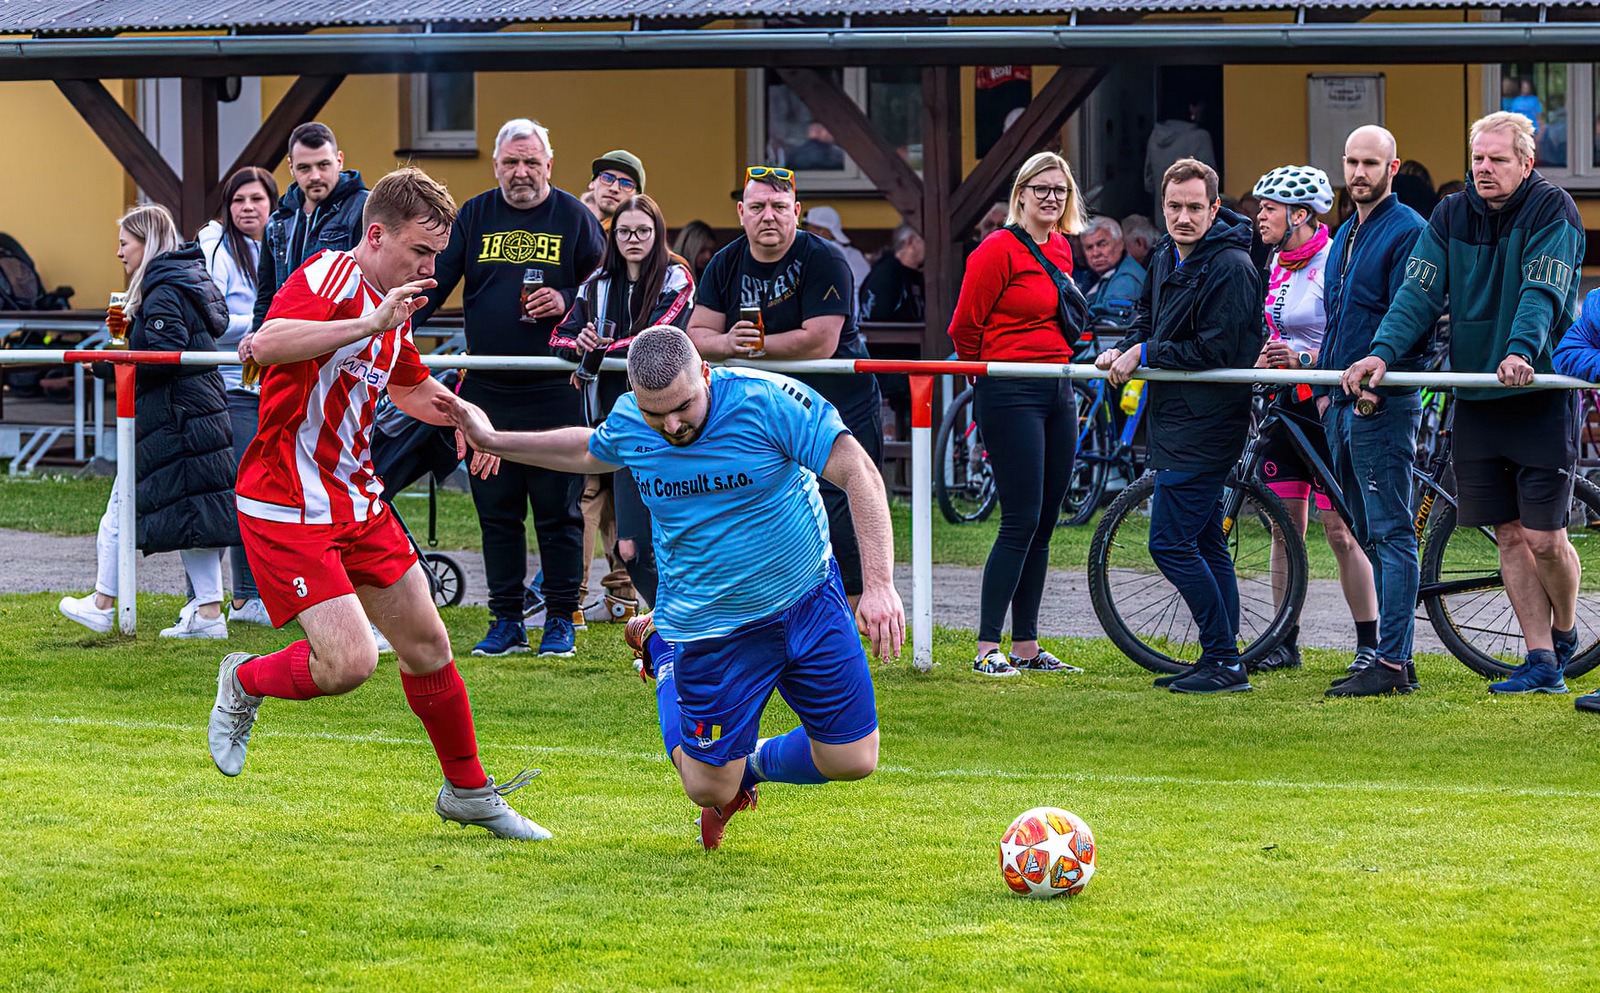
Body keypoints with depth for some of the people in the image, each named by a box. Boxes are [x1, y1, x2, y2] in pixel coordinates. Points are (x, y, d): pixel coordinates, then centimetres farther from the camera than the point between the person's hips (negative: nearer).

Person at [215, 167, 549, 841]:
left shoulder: (395, 308, 11)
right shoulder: (329, 276, -18)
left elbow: (411, 387, 31)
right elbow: (268, 343, -39)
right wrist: (368, 325, -44)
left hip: (357, 498, 9)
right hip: (287, 506, -9)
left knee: (427, 644, 10)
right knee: (350, 661, -17)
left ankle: (468, 791, 25)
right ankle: (245, 682, 12)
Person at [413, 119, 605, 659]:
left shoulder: (573, 217, 3)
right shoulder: (475, 215, 9)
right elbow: (435, 280, 6)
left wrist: (568, 304, -13)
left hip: (553, 389, -3)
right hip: (487, 390, 3)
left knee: (557, 509, 0)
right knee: (496, 509, 5)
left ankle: (561, 621, 7)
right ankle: (506, 621, 11)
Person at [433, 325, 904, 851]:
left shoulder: (769, 401, -22)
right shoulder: (628, 422, -9)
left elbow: (860, 472, -22)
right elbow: (589, 452, 18)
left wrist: (879, 585, -31)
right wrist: (495, 441, 21)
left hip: (808, 601, -1)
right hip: (710, 626, 1)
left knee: (853, 761, -2)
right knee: (710, 789, 4)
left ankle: (754, 763, 32)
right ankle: (661, 649, 31)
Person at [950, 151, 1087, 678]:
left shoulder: (1060, 249, 14)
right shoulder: (999, 249, -10)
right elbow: (965, 327, -6)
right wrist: (992, 374, 5)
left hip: (1057, 392, 8)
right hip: (1010, 394, -8)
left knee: (1043, 524, 8)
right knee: (1020, 522, -11)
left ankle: (1026, 645, 13)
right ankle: (987, 648, -8)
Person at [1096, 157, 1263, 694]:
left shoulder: (1231, 267, -17)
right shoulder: (1165, 256, 11)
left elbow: (1217, 350, -21)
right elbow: (1148, 313, 25)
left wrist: (1145, 355, -15)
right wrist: (1124, 349, 4)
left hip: (1206, 423, -10)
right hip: (1172, 421, 10)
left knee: (1171, 543, -11)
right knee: (1206, 543, 12)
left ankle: (1224, 662, -6)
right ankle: (1221, 661, 18)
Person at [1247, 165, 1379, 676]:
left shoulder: (1332, 261, -13)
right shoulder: (1278, 263, 13)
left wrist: (1302, 359, -28)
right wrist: (1265, 356, 4)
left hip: (1326, 402, -8)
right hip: (1284, 404, 8)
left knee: (1341, 531, -6)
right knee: (1284, 527, 7)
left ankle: (1370, 643, 1)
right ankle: (1285, 642, 12)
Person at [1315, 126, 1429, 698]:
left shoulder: (1408, 232, -8)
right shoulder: (1344, 236, 20)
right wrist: (1326, 387, 17)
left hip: (1385, 404, -9)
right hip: (1343, 405, 9)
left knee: (1391, 534, -9)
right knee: (1368, 537, 11)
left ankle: (1390, 663, -12)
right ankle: (1379, 650, 14)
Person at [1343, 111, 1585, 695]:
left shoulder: (1552, 211, -8)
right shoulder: (1451, 218, 6)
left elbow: (1543, 292, -21)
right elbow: (1420, 291, -1)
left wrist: (1521, 352, -38)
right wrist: (1383, 352, -17)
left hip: (1542, 397, -4)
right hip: (1476, 399, 4)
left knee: (1545, 538, -5)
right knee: (1510, 535, 4)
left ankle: (1565, 634, 22)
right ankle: (1542, 664, 9)